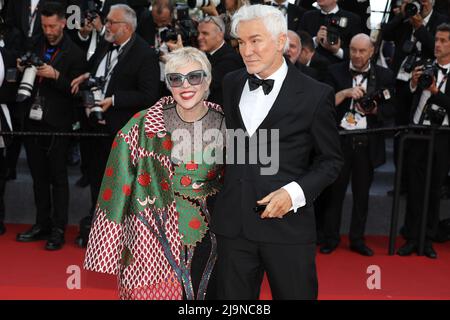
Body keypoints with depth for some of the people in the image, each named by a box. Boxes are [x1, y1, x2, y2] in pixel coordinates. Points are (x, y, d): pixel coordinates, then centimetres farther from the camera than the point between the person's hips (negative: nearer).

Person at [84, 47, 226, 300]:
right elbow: (120, 183, -5)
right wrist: (111, 249, -5)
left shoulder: (224, 125, -3)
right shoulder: (142, 128, -8)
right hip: (154, 245, -2)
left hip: (206, 246, 2)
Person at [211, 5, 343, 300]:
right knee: (233, 297, 13)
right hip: (233, 223, 4)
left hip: (288, 222, -4)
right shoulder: (231, 83, 8)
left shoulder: (316, 95, -6)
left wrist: (295, 192, -15)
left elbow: (331, 160, 0)